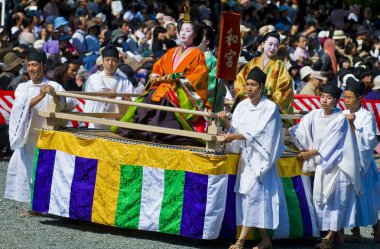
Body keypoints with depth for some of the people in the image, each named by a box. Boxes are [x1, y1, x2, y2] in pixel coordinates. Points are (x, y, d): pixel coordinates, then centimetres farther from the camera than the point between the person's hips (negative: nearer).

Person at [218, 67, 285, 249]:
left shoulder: (270, 108, -8)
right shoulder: (242, 106, 8)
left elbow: (258, 133, -17)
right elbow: (235, 130, 6)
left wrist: (234, 136, -24)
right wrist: (226, 121, -14)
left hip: (261, 157, -5)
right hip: (246, 156, 6)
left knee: (253, 194, -13)